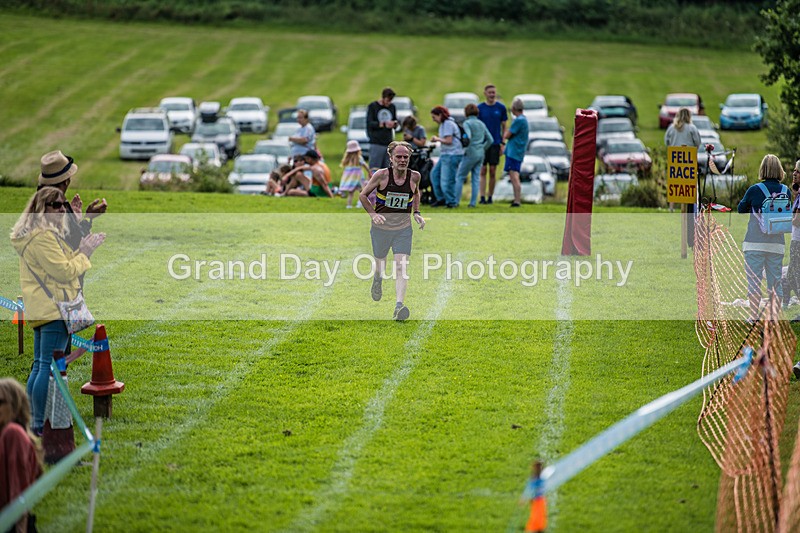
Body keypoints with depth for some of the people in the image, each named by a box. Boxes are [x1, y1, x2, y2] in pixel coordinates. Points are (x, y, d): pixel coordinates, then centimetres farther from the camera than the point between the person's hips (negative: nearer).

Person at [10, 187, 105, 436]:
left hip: (40, 310, 11)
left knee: (39, 366, 13)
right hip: (54, 309, -11)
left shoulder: (32, 236, 19)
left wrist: (81, 250, 12)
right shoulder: (43, 237, -15)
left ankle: (35, 423, 18)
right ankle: (41, 425, -13)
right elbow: (64, 272, -17)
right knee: (49, 367, -11)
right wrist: (84, 253, -5)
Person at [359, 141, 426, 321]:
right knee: (380, 263, 16)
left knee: (402, 266, -15)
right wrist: (373, 214, -16)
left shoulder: (414, 176, -5)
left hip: (403, 229, 1)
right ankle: (377, 281, 53)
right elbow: (363, 194, -2)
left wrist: (416, 213, 7)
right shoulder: (381, 175, -13)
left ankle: (399, 306, -23)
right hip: (381, 227, -1)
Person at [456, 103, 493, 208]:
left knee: (460, 177, 2)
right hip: (481, 154, 6)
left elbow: (468, 137, -23)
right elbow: (490, 140, 12)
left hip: (471, 154, -6)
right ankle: (473, 202, 6)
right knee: (476, 178, 8)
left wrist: (466, 149, -12)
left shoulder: (467, 123, -8)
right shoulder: (481, 124, 12)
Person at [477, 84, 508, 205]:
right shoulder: (480, 108, 2)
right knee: (483, 171, -3)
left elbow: (504, 127, 7)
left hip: (495, 143, 0)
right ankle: (482, 197, -3)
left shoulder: (501, 108, 3)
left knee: (493, 171, 3)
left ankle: (490, 197, 10)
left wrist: (503, 143, 0)